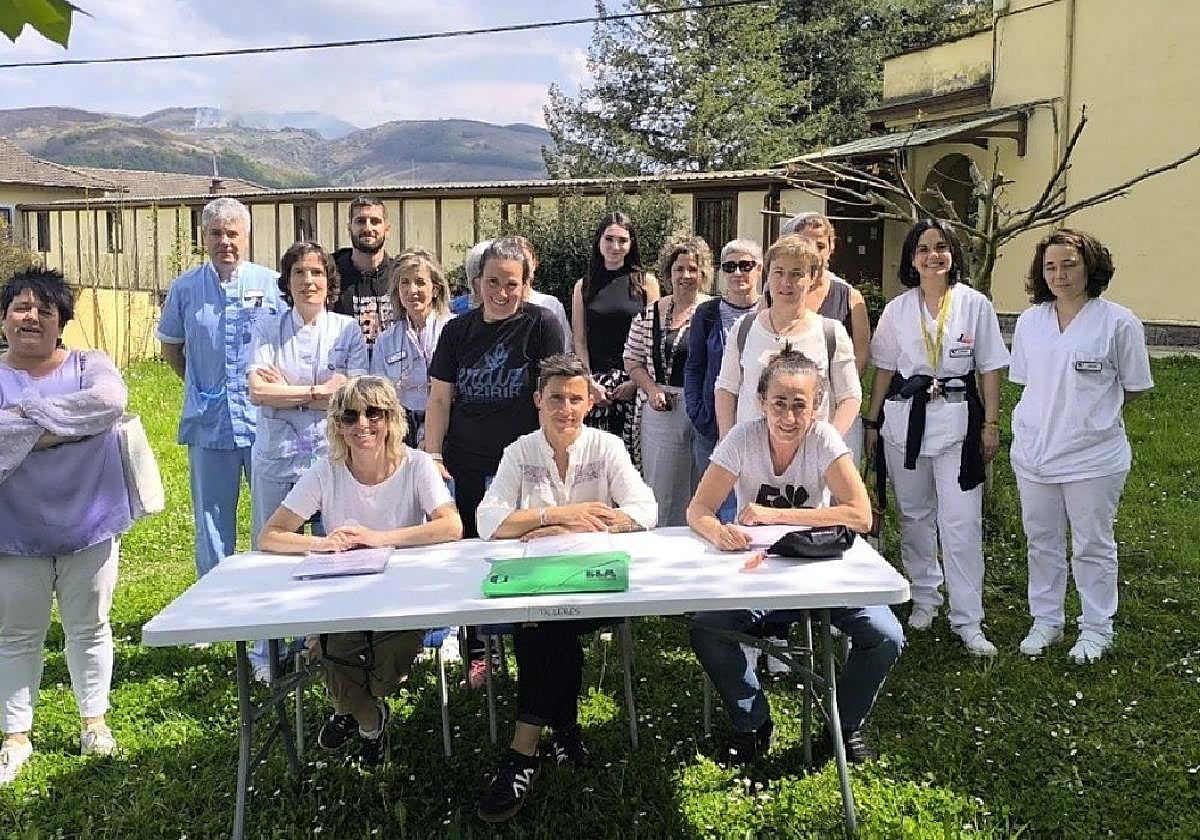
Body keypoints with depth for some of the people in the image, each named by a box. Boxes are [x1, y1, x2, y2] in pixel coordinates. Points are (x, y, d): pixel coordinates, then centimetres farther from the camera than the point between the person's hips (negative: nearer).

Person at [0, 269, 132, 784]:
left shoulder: (90, 366, 0)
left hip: (88, 527, 0)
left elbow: (111, 401, -23)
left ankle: (94, 720, 29)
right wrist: (53, 430, -22)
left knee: (89, 628, 13)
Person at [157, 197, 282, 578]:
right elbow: (170, 347, 18)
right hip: (208, 422, 2)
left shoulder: (271, 283, 0)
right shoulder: (185, 288, 5)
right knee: (211, 520, 12)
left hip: (264, 419, -2)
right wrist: (202, 387, 11)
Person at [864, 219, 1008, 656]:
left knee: (961, 521, -5)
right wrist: (872, 422, 7)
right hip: (904, 418, 3)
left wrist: (991, 424, -3)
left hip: (957, 419, -2)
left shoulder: (975, 304, 1)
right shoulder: (898, 308, 6)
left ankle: (968, 620, 2)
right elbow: (884, 368, 9)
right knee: (914, 515, 12)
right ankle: (924, 599, 28)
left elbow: (990, 369, 2)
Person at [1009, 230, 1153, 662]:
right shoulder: (1029, 321, 4)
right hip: (1033, 452, 4)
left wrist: (1093, 412, 2)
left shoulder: (1119, 322, -9)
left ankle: (1096, 629, 27)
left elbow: (1134, 387, 0)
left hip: (1094, 457, -4)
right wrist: (1054, 413, 5)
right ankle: (1045, 621, 31)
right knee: (1042, 542, 15)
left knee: (1092, 546, 9)